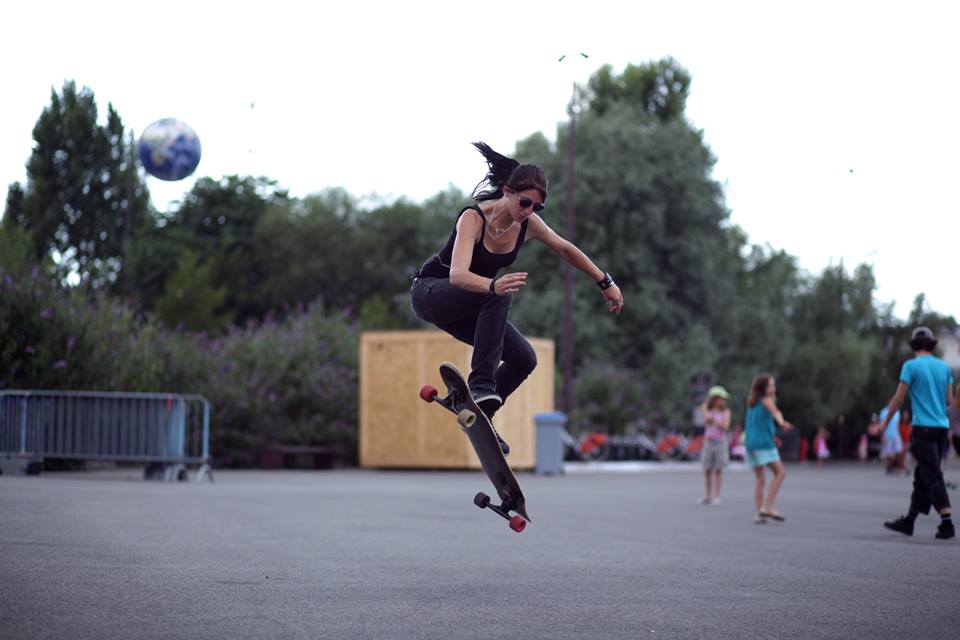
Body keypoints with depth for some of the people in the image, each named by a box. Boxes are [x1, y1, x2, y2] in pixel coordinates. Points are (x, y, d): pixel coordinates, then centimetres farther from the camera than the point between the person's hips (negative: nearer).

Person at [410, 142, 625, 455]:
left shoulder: (529, 223, -11)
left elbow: (566, 249, 7)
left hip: (470, 305, 7)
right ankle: (481, 384, -35)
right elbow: (457, 275, -44)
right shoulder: (473, 218, -30)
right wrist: (494, 285, -63)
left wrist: (606, 283, 11)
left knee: (524, 359, -6)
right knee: (500, 295, -35)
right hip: (429, 293, -7)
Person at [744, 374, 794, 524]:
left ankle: (759, 514, 0)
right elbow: (775, 412, -22)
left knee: (760, 480, 9)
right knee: (780, 473, -7)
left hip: (750, 443, 8)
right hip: (764, 442, -8)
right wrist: (782, 423, -41)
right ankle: (767, 507, -17)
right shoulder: (767, 400, -1)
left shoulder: (751, 402, 21)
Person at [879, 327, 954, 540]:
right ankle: (909, 521, 18)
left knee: (933, 477, -7)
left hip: (923, 428, -6)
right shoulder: (944, 367, 9)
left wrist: (886, 420, 4)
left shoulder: (911, 366, -7)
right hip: (942, 426, 6)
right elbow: (949, 400, 10)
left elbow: (899, 398, -7)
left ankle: (947, 523, -15)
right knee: (922, 476, 12)